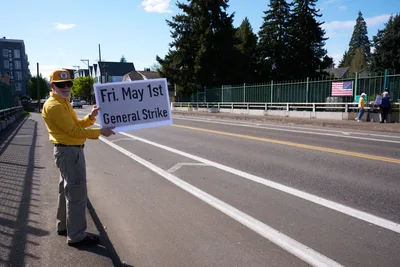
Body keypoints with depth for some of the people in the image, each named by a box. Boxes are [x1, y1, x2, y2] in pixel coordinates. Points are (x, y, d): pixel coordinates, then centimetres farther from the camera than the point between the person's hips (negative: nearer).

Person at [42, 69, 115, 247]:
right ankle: (76, 236, 3)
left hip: (68, 151, 11)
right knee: (77, 193, -6)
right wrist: (100, 132, -19)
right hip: (69, 152, -11)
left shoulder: (63, 103, 15)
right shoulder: (54, 106, -17)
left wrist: (91, 117, -4)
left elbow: (76, 125, 12)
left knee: (67, 190, 19)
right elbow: (73, 131, -21)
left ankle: (64, 226, 33)